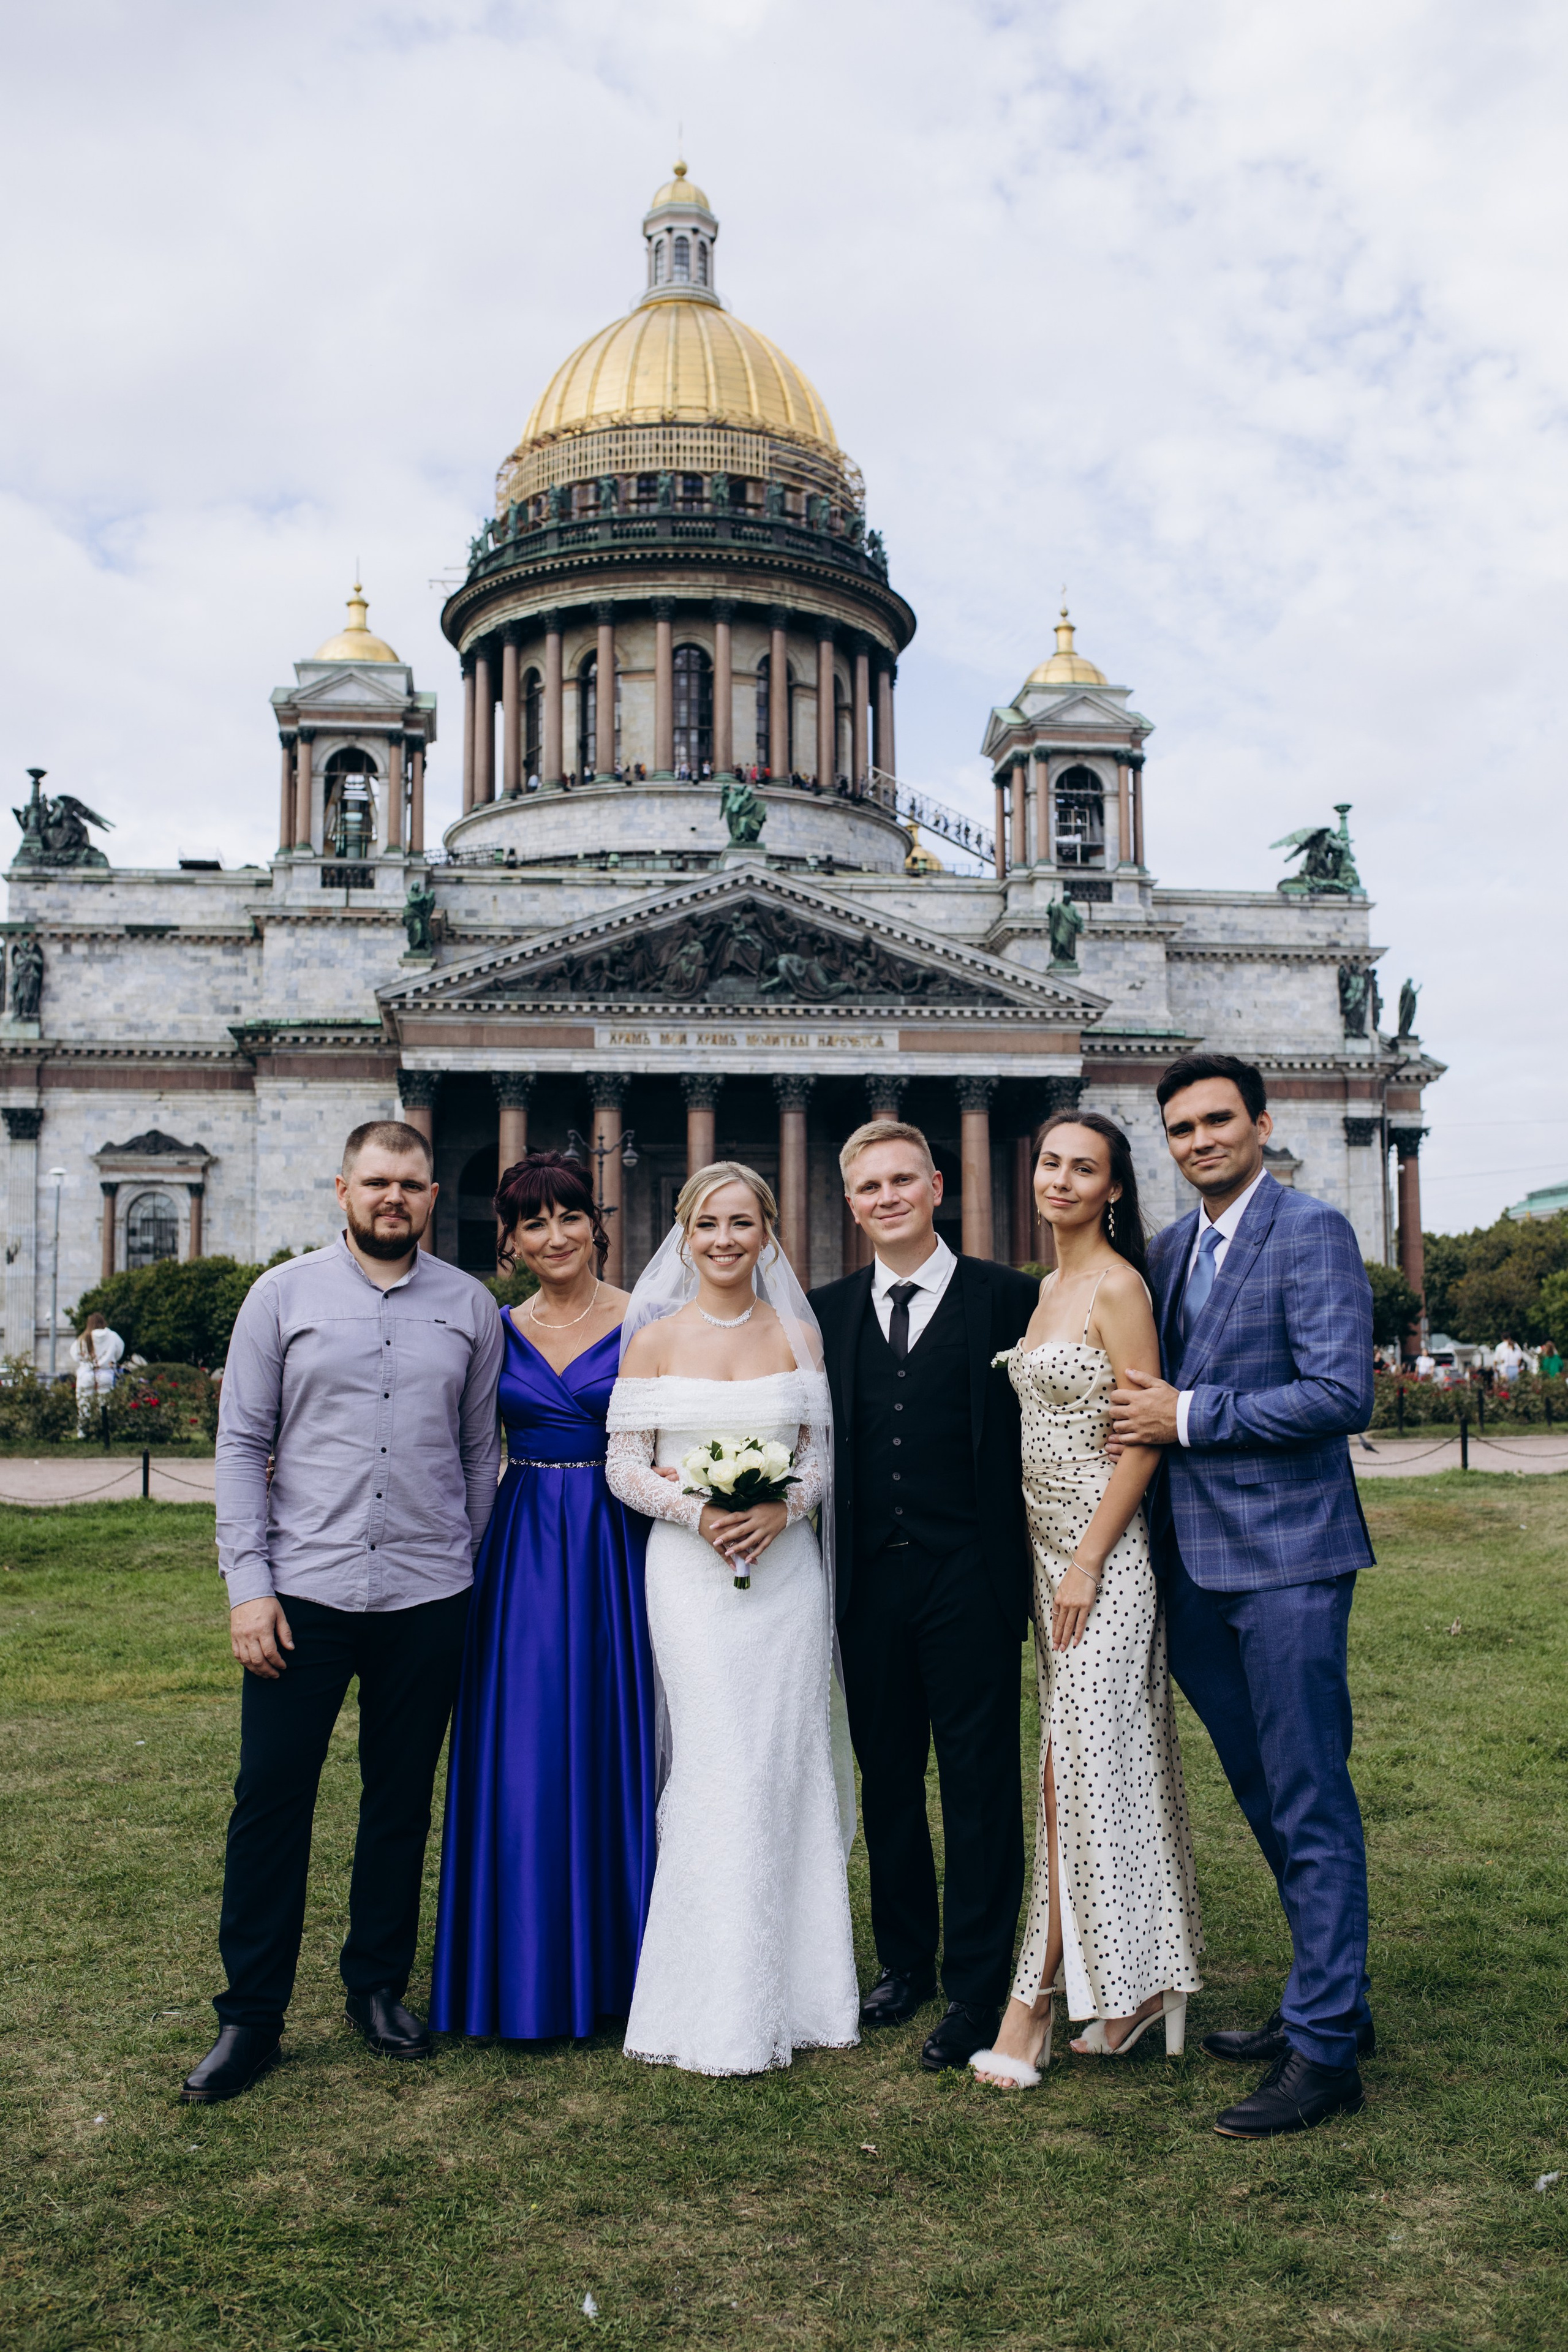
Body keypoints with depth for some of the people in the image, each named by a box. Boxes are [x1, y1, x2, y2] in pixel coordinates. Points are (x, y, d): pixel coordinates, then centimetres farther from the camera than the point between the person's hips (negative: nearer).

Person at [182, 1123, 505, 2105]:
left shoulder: (471, 1308, 5)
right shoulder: (283, 1296, 2)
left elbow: (480, 1452, 10)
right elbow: (242, 1445, 1)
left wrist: (470, 1576, 8)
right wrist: (248, 1583, -6)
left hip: (429, 1598, 1)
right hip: (303, 1592, -1)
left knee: (402, 1804, 12)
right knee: (271, 1802, 2)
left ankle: (380, 1985, 30)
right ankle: (251, 2015, 16)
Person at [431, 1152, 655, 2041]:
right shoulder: (499, 1330, 8)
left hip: (617, 1549, -3)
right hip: (523, 1551, 3)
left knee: (610, 1744, 5)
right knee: (521, 1758, 5)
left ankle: (611, 1962, 21)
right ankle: (528, 1975, 19)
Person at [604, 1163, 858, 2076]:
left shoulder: (800, 1334, 7)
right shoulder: (654, 1340, 2)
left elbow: (822, 1452, 7)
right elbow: (624, 1465, 0)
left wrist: (779, 1508, -12)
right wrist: (695, 1510, -16)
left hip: (785, 1566, 2)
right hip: (690, 1568, -2)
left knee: (786, 1766, 5)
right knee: (718, 1768, -4)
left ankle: (792, 1985, 19)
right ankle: (718, 2008, 8)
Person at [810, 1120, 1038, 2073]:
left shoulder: (1009, 1298, -1)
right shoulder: (828, 1310, 9)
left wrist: (1028, 1564, -6)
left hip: (970, 1577, -3)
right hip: (868, 1582, 4)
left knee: (980, 1786, 3)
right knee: (887, 1779, 14)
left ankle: (978, 1989, 15)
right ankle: (907, 1961, 30)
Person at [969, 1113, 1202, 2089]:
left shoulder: (1117, 1287, -13)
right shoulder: (1050, 1287, 13)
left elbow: (1145, 1436, -16)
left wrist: (1086, 1562, -17)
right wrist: (1047, 1560, 14)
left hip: (1101, 1551, -9)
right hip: (1047, 1544, 9)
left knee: (1081, 1763, -4)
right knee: (1108, 1760, 12)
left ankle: (1036, 2001, 3)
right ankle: (1141, 1986, 22)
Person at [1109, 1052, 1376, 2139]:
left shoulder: (1313, 1231, -10)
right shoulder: (1170, 1248, 14)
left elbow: (1343, 1394, -18)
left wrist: (1188, 1416, -16)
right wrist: (1147, 1418, 3)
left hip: (1287, 1559, -8)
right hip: (1198, 1562, 8)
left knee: (1311, 1806, -1)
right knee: (1268, 1801, 17)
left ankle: (1325, 2049, 9)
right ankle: (1332, 1998, 32)